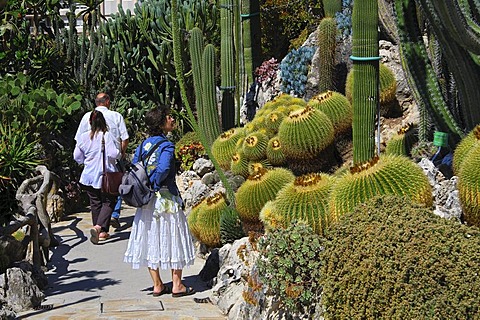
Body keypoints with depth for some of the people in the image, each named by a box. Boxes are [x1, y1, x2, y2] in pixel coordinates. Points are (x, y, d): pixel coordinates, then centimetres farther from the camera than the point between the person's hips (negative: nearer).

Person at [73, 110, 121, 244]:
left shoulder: (83, 137, -2)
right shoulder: (107, 136, -14)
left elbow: (77, 156, 4)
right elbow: (114, 154, -20)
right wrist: (118, 153, 3)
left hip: (89, 176, 4)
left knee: (95, 203, 14)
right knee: (108, 202, 5)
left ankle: (102, 232, 19)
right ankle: (99, 227, -16)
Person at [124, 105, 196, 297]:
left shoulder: (144, 144, 6)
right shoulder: (166, 146, -15)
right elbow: (163, 169, -29)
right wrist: (154, 185, -13)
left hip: (147, 200, 7)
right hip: (166, 199, -7)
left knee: (151, 239, 11)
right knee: (173, 238, 5)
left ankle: (157, 285, 17)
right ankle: (177, 285, 10)